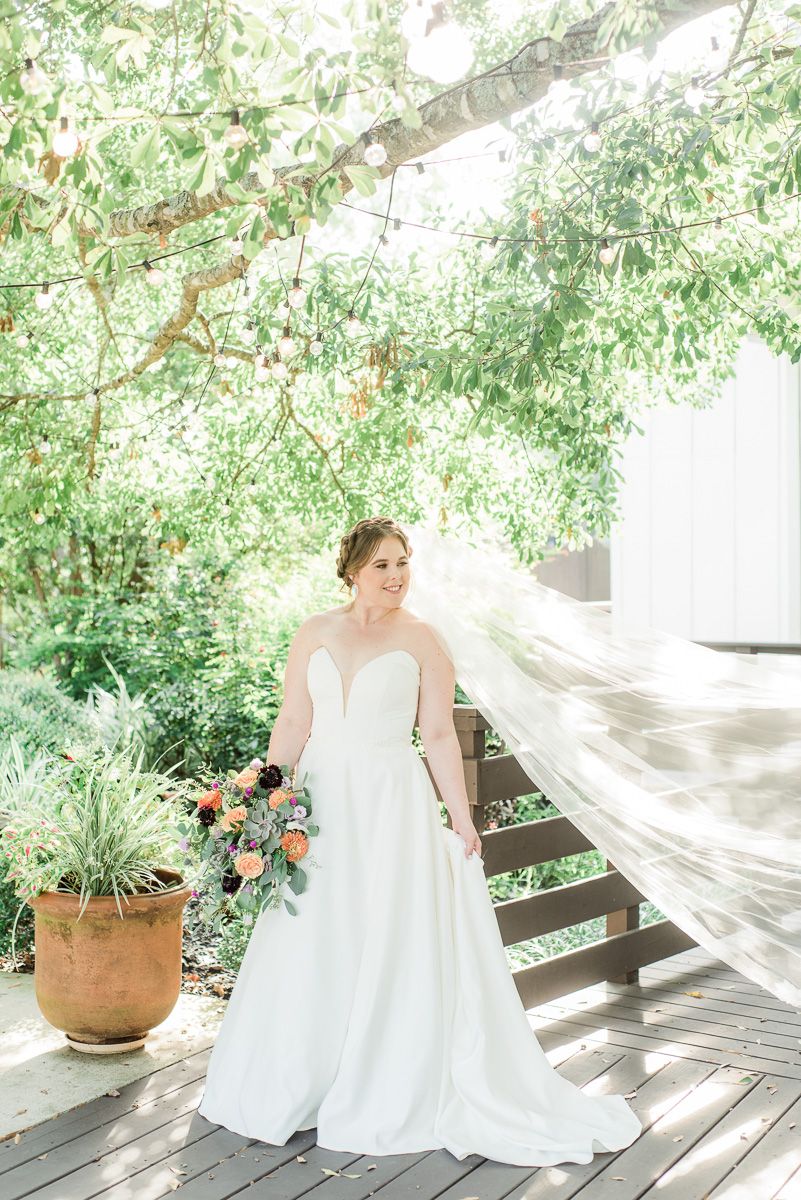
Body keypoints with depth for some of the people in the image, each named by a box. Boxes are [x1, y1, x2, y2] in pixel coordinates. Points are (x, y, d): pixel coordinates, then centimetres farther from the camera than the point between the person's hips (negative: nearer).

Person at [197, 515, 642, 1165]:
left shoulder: (422, 640, -1)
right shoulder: (315, 633, 7)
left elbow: (439, 735, -2)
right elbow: (292, 724, 7)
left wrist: (462, 818, -7)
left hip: (393, 803, -3)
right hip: (321, 800, 3)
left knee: (389, 948, 1)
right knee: (307, 949, 8)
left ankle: (390, 1095, 17)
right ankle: (295, 1086, 27)